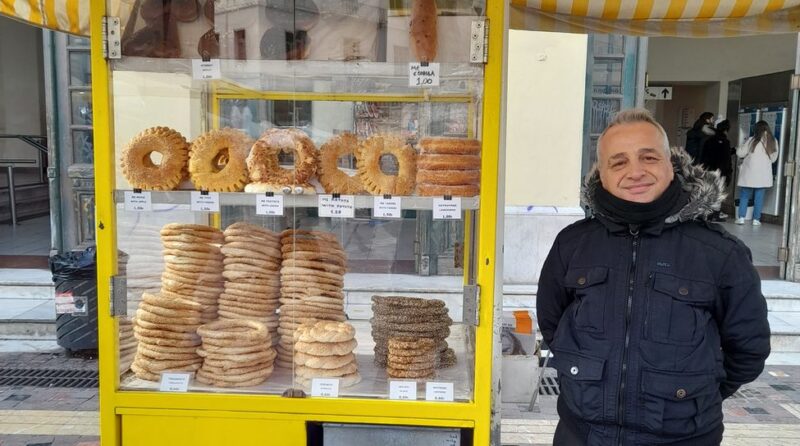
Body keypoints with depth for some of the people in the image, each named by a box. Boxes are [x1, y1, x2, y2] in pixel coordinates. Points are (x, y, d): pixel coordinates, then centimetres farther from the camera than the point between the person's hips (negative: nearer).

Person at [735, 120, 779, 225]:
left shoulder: (753, 140, -7)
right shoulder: (773, 141, 0)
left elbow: (740, 153, -2)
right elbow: (773, 158, 8)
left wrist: (738, 148, 18)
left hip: (750, 173, -2)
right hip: (764, 175, 2)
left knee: (744, 196, 7)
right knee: (759, 197, 6)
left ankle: (741, 217, 3)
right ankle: (756, 219, 6)